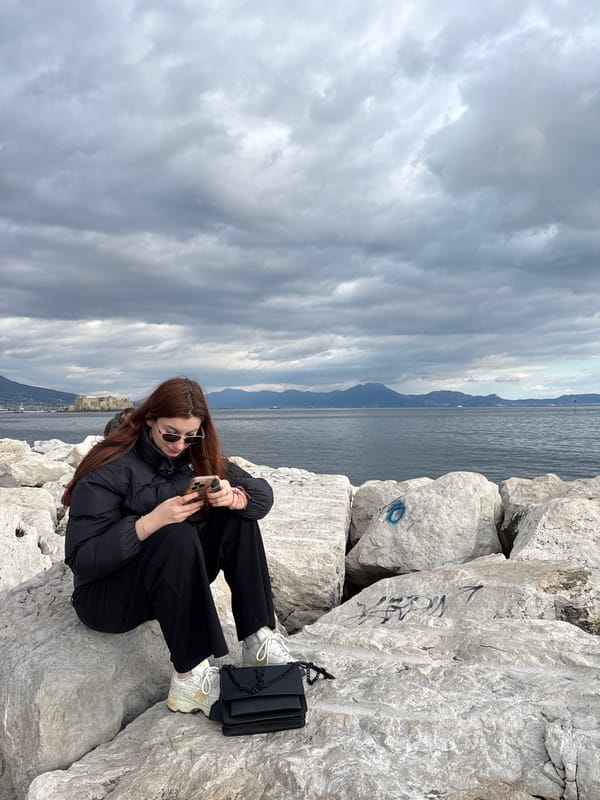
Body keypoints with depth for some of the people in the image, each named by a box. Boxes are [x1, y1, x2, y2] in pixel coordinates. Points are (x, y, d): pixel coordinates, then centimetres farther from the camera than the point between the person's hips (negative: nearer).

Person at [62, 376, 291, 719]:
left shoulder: (195, 455, -4)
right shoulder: (110, 469, -20)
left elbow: (263, 492, -5)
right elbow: (81, 559, -24)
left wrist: (233, 497, -28)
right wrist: (151, 522, -35)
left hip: (175, 580, 6)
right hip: (106, 594, -6)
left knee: (238, 519, -15)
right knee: (177, 538, -34)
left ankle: (258, 638, -15)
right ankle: (191, 677, -29)